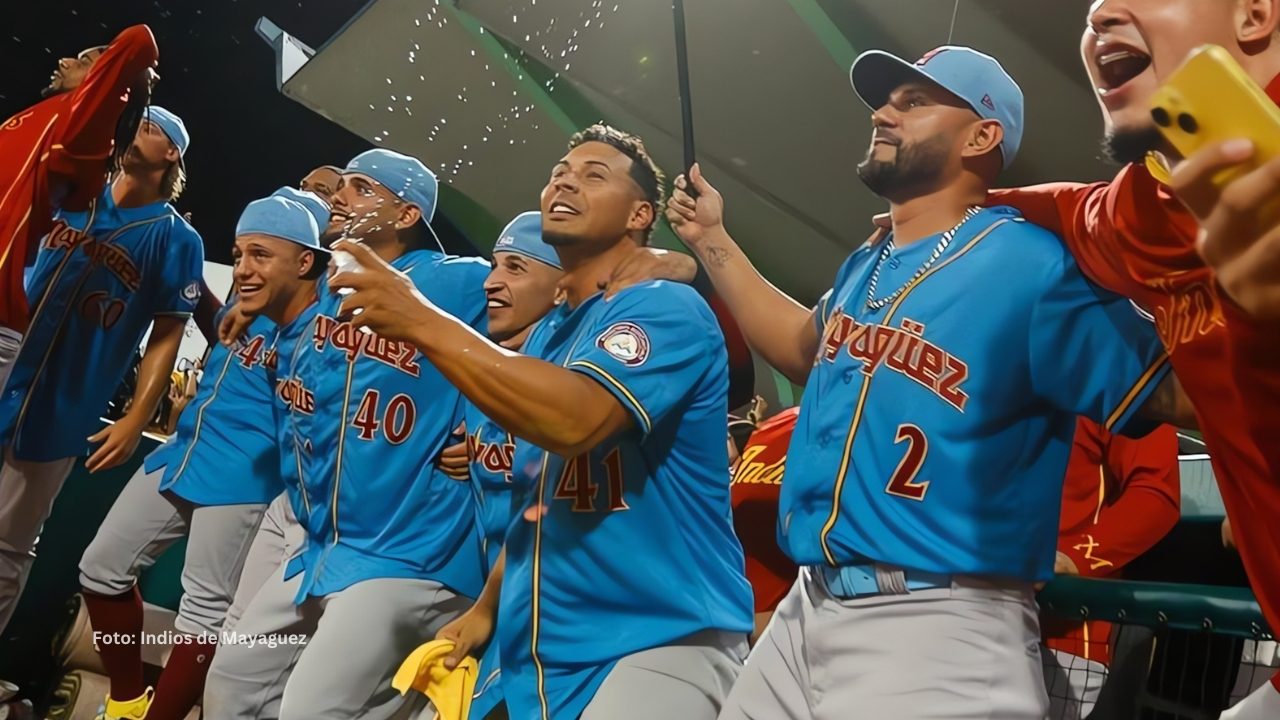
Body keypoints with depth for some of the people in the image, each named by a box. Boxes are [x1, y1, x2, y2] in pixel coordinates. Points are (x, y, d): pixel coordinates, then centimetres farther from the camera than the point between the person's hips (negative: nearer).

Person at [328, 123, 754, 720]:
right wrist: (487, 606, 14)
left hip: (660, 639, -7)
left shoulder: (667, 308, -11)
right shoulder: (542, 336, 13)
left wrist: (423, 322, -28)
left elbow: (574, 420, -29)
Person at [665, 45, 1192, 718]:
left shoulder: (1032, 264, -10)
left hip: (938, 626, -7)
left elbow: (1172, 392, -14)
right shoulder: (864, 268, 14)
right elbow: (807, 349, 32)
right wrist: (711, 240, 30)